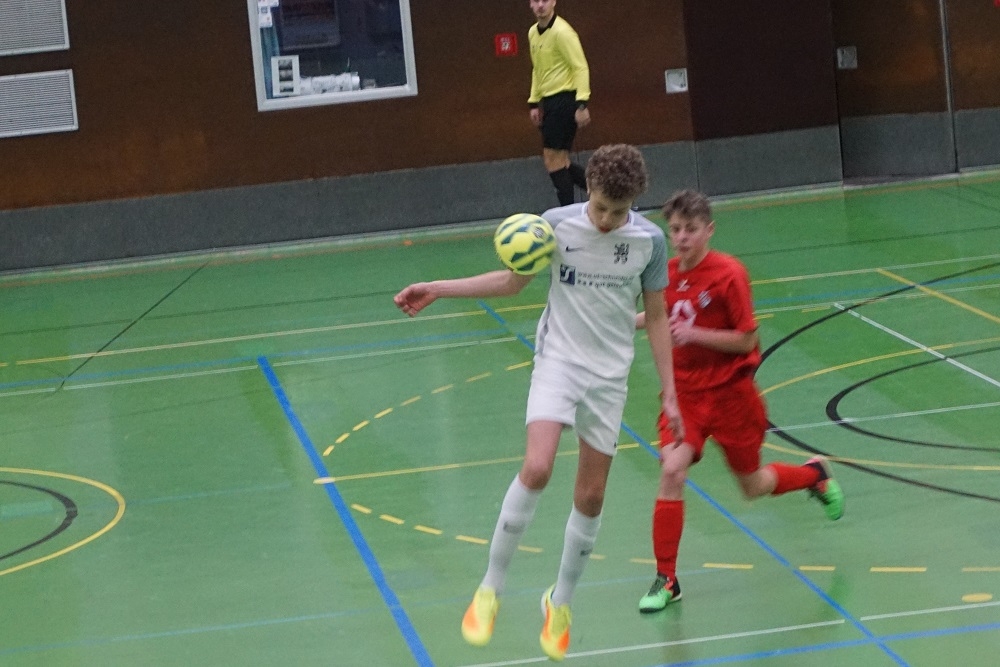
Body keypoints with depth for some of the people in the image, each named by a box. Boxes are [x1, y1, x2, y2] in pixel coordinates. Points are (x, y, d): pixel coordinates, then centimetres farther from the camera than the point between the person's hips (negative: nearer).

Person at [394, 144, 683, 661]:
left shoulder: (649, 240, -5)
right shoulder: (557, 224, -8)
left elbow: (656, 318, 5)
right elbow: (512, 281, 7)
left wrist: (669, 393, 4)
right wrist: (438, 289, -1)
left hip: (610, 376, 2)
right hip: (559, 362, -2)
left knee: (591, 496, 5)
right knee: (536, 469, -23)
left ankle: (560, 603, 25)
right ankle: (491, 589, -10)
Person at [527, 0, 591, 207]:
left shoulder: (561, 32, -13)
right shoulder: (533, 33, 12)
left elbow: (581, 68, -16)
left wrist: (582, 104, -23)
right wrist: (534, 102, 18)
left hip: (564, 100, -9)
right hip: (548, 102, 9)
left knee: (554, 159, -7)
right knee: (554, 160, 8)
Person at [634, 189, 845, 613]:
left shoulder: (728, 274, -17)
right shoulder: (668, 273, -1)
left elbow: (746, 340, -16)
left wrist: (693, 333, -25)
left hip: (730, 392, -3)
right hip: (685, 392, 3)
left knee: (753, 486, 12)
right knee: (671, 471, -18)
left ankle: (815, 474, 47)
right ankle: (666, 579, -10)